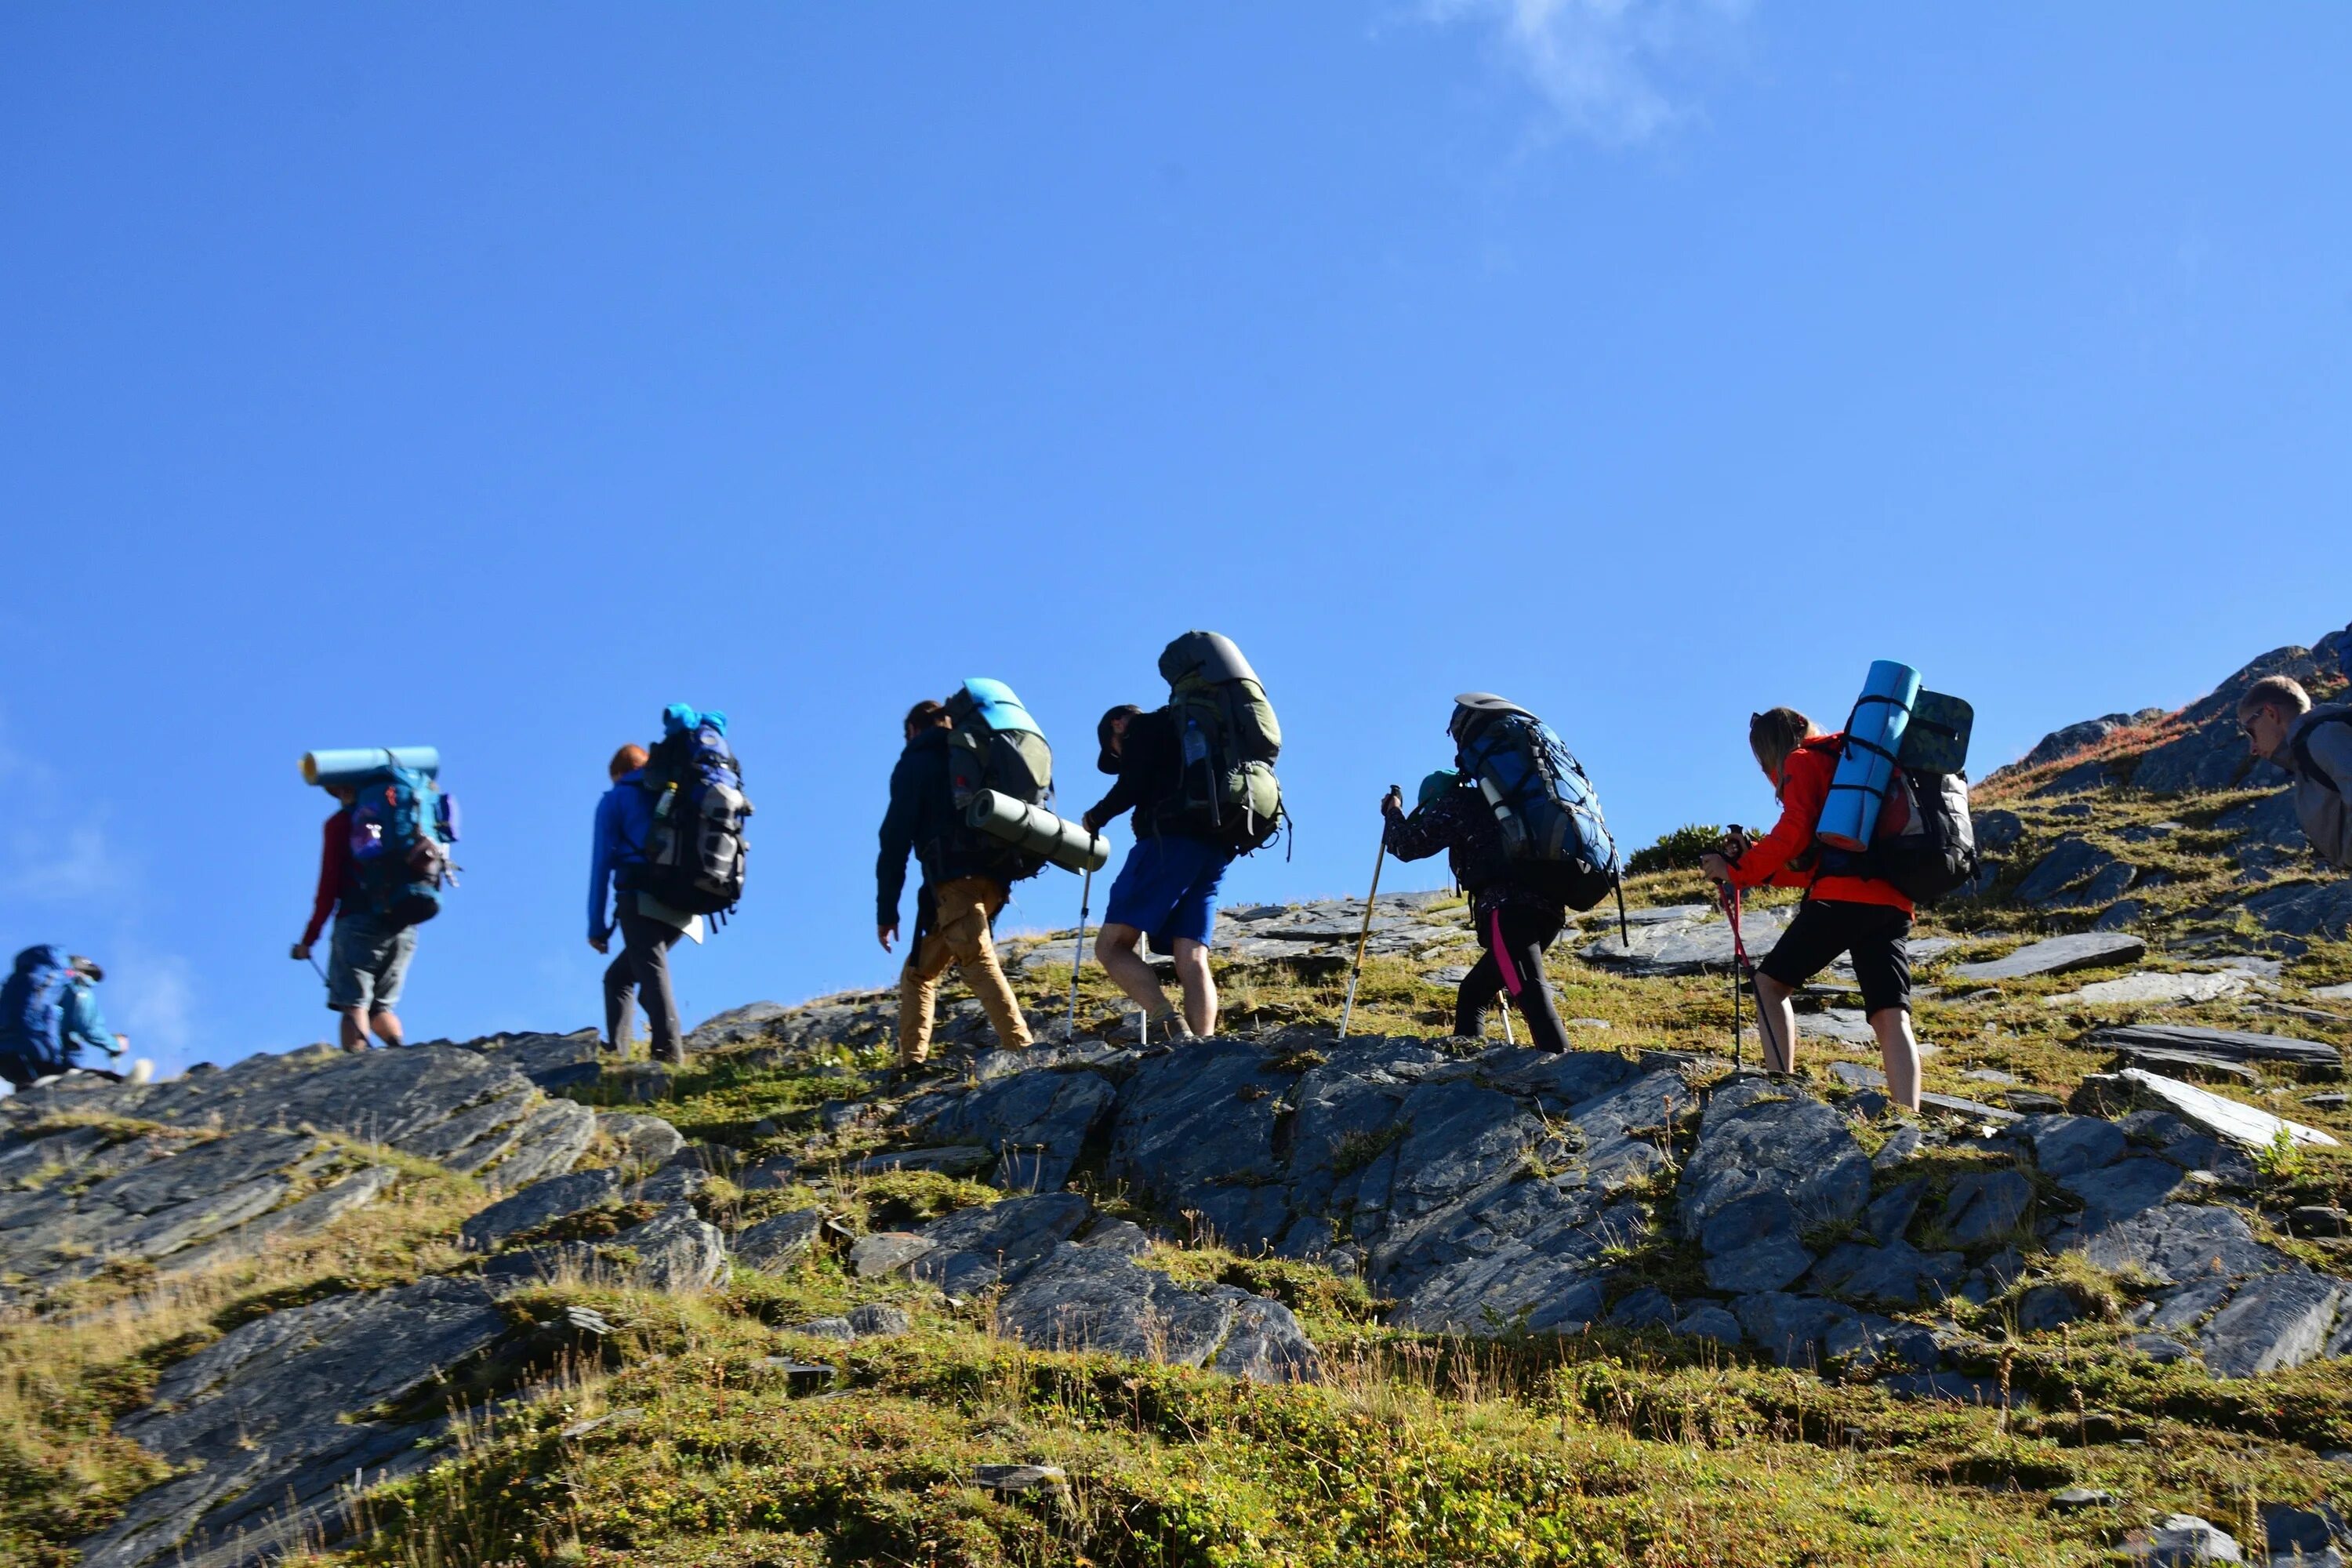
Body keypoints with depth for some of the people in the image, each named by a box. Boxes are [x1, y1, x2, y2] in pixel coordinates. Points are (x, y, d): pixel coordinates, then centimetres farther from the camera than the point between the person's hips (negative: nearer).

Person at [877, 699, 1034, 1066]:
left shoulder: (916, 763, 8)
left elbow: (897, 836, 0)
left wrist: (886, 910, 0)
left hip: (953, 877, -6)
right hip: (993, 880, 6)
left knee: (979, 963, -15)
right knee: (919, 972, 9)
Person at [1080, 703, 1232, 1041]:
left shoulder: (1142, 727, 10)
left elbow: (1131, 787, -3)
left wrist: (1096, 818, 11)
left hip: (1169, 838, -8)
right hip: (1215, 851, 8)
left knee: (1111, 945, -11)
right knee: (1191, 957, -1)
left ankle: (1168, 1023, -31)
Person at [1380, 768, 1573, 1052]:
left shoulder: (1457, 803, 11)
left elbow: (1408, 845, 11)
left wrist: (1393, 813, 29)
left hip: (1509, 908, -9)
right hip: (1547, 907, 9)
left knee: (1531, 994, -24)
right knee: (1472, 993, 20)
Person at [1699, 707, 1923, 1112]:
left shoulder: (1802, 762, 8)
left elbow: (1794, 833, -7)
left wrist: (1738, 871, 3)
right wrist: (1755, 861, 25)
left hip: (1843, 896, -7)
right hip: (1893, 903, 7)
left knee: (1770, 983, 5)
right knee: (1892, 1017, -4)